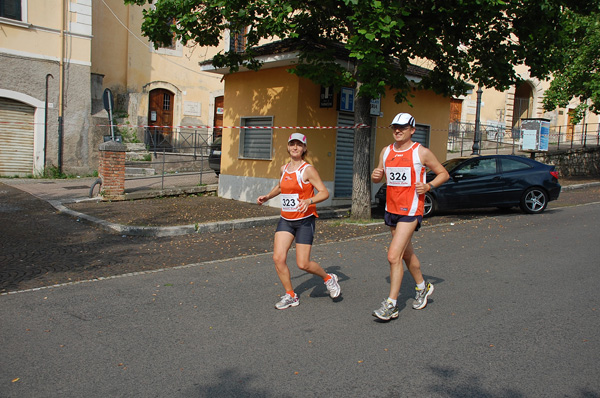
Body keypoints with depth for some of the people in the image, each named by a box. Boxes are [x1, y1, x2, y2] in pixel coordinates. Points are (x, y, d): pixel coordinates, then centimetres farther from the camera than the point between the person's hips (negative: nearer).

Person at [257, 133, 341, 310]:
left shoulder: (308, 170, -9)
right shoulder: (284, 169, 9)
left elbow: (324, 192, -12)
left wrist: (309, 201, -29)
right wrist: (267, 196, 16)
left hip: (305, 220, -6)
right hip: (285, 220, 6)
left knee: (303, 264, -6)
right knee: (278, 257, -7)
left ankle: (328, 278, 24)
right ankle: (290, 296, 11)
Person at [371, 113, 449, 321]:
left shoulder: (422, 152, -5)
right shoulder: (386, 151, 9)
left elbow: (443, 174, 3)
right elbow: (379, 177, 18)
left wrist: (428, 186, -14)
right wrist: (375, 176, -5)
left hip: (411, 210, -6)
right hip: (391, 208, 6)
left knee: (394, 256, -14)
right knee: (407, 254, 19)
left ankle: (391, 305, -4)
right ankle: (423, 287, 42)